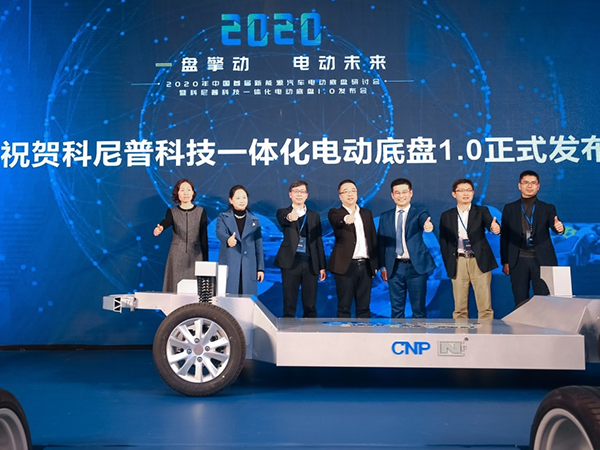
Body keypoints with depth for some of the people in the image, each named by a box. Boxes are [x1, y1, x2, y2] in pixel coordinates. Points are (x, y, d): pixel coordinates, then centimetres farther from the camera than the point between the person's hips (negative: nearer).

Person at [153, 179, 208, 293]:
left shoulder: (201, 211, 7)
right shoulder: (172, 212, 6)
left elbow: (204, 237, 5)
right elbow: (166, 222, -16)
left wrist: (205, 261, 2)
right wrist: (160, 228, -41)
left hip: (195, 255, 0)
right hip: (177, 257, 0)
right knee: (175, 288, -2)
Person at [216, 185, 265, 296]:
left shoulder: (254, 220, 14)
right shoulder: (223, 217, 7)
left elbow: (258, 245, 12)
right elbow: (220, 233, -14)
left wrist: (260, 268, 6)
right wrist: (228, 240, -37)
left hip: (249, 268, 2)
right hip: (228, 266, -2)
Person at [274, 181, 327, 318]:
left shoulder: (314, 216, 15)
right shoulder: (283, 213, 6)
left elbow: (319, 242, 14)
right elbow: (282, 220, -19)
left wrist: (322, 266, 8)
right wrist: (290, 218, -44)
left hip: (310, 264, 3)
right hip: (291, 262, -3)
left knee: (310, 305, 5)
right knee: (289, 303, 1)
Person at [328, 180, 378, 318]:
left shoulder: (367, 213, 15)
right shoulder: (335, 213, 0)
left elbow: (373, 239, 16)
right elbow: (336, 223, -24)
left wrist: (375, 263, 9)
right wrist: (345, 220, -47)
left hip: (366, 265, 4)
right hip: (346, 265, -4)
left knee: (364, 307, 9)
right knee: (344, 307, 1)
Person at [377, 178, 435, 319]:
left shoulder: (419, 213, 1)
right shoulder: (385, 217, 9)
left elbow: (425, 221, -21)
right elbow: (381, 243, 9)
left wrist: (427, 226, -45)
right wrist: (383, 267, 5)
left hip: (416, 266, -2)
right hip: (395, 268, 2)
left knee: (419, 308, 4)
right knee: (396, 308, 7)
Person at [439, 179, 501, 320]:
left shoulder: (481, 211, 7)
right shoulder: (446, 216, 10)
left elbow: (490, 223, -13)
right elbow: (443, 243, 10)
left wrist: (495, 227, -37)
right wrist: (448, 266, 3)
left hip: (479, 262, -1)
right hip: (458, 263, 1)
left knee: (485, 306, -2)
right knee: (460, 308, 4)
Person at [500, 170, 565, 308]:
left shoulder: (548, 208, 9)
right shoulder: (509, 209, 9)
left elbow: (554, 226, -7)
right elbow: (504, 236, 8)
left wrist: (559, 228, -32)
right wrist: (505, 262, 2)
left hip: (542, 261, 0)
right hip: (518, 261, 1)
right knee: (520, 303, 4)